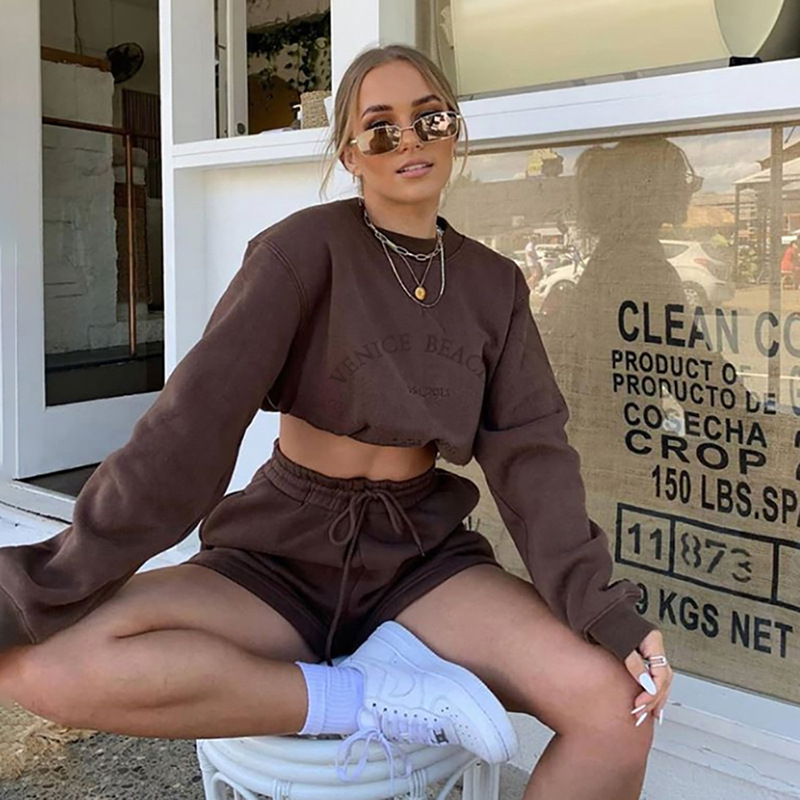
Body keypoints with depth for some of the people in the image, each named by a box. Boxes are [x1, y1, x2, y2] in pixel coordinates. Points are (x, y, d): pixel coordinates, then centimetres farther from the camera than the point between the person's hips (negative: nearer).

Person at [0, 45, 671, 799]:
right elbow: (197, 414, -19)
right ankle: (374, 697, -19)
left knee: (619, 706, -24)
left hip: (421, 557, 2)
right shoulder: (306, 247, -11)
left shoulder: (494, 285, 3)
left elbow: (530, 454, -4)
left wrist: (605, 611, -17)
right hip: (282, 559, -1)